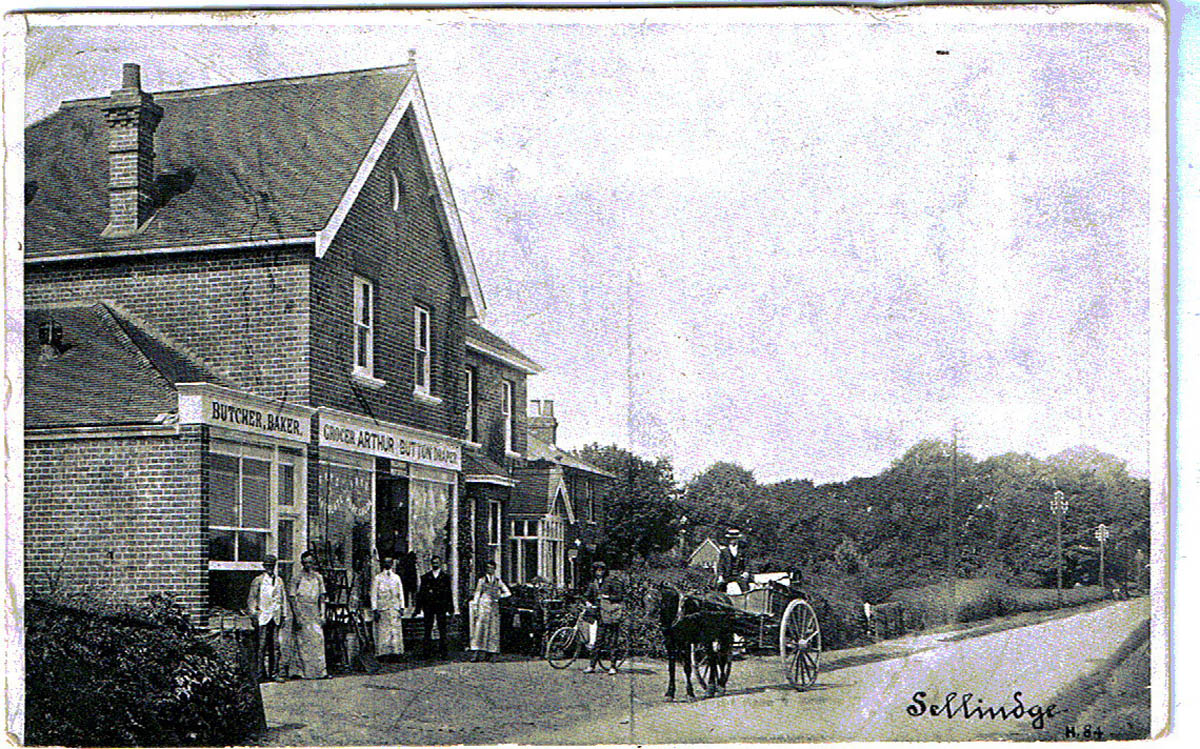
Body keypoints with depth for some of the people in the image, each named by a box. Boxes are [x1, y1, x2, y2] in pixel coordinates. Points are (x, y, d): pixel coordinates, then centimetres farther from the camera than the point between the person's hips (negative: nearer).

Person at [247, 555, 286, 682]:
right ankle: (260, 674, -1)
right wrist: (253, 614, -7)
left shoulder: (279, 580, 15)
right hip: (262, 616, -4)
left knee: (275, 645, 2)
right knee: (261, 645, -6)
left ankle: (274, 673, 7)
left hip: (275, 617, 4)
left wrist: (282, 614, 17)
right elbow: (251, 599, 0)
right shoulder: (258, 580, 1)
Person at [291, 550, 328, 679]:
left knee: (319, 640, -4)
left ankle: (320, 671, -4)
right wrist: (297, 617, -11)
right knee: (304, 641, -1)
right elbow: (293, 599, -5)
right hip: (302, 612, -3)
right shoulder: (298, 578, -2)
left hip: (315, 613, 3)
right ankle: (305, 672, 6)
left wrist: (322, 615, 6)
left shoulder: (318, 577, 10)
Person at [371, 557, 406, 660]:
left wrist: (402, 608, 4)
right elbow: (373, 595, -1)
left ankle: (394, 652, 1)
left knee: (396, 631, -2)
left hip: (395, 609, 3)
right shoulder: (377, 578, 3)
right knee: (382, 632, -4)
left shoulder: (396, 577, 14)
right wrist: (375, 610, -9)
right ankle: (381, 653, 1)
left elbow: (401, 594, 14)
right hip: (382, 610, -3)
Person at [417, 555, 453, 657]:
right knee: (428, 629, 1)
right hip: (428, 606, 1)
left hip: (441, 605, -1)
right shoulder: (425, 577, 10)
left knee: (442, 629, -1)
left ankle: (442, 651, 3)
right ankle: (427, 650, 5)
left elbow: (448, 592, 8)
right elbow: (421, 592, 9)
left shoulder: (445, 577, 9)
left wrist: (450, 607, 3)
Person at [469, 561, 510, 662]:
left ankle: (489, 654, 1)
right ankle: (476, 654, -16)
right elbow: (477, 595, 6)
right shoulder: (482, 580, 10)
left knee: (493, 631, -1)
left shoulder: (498, 581, 13)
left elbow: (508, 593, 14)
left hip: (494, 607, 2)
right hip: (483, 606, -2)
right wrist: (475, 609, -2)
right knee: (480, 629, -11)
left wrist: (499, 596, -2)